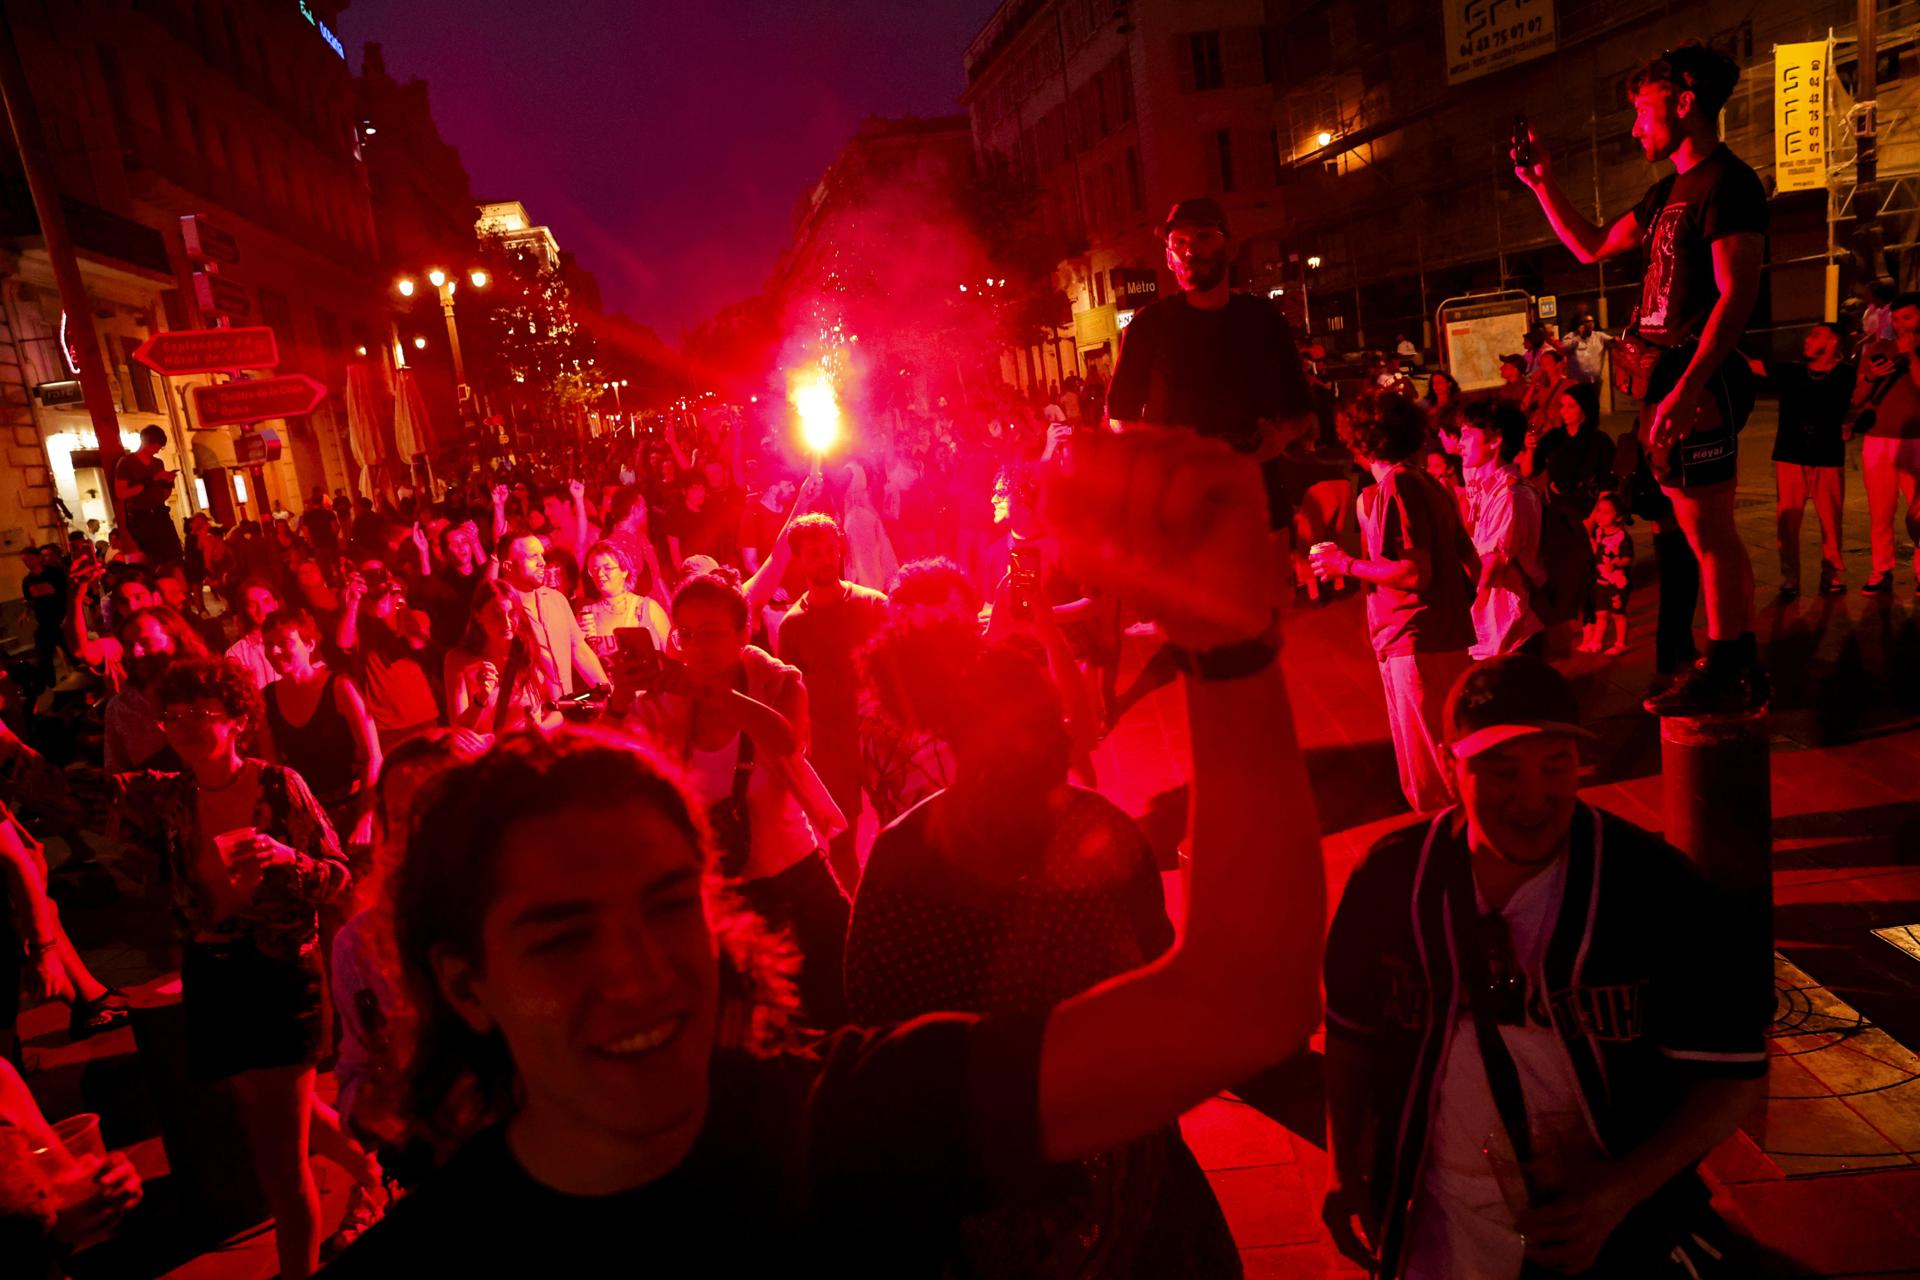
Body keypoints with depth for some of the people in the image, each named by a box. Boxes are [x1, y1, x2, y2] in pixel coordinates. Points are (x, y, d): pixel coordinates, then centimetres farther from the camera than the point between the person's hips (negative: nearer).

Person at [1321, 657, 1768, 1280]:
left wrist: (1625, 1188, -20)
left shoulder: (1656, 890, -16)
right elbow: (1352, 1025, 3)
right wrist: (1343, 1167, 2)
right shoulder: (1393, 878, -12)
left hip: (1617, 1211, 0)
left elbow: (1736, 1072, -9)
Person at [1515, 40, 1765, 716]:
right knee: (1706, 532, 13)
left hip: (1701, 381, -10)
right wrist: (1543, 184, 25)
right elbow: (1592, 246, 31)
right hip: (1671, 377, 10)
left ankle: (1726, 674, 1)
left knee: (1709, 531, -6)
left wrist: (1686, 390, -26)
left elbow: (1737, 294, -18)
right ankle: (1741, 665, 22)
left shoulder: (1728, 182, -10)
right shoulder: (1669, 192, 19)